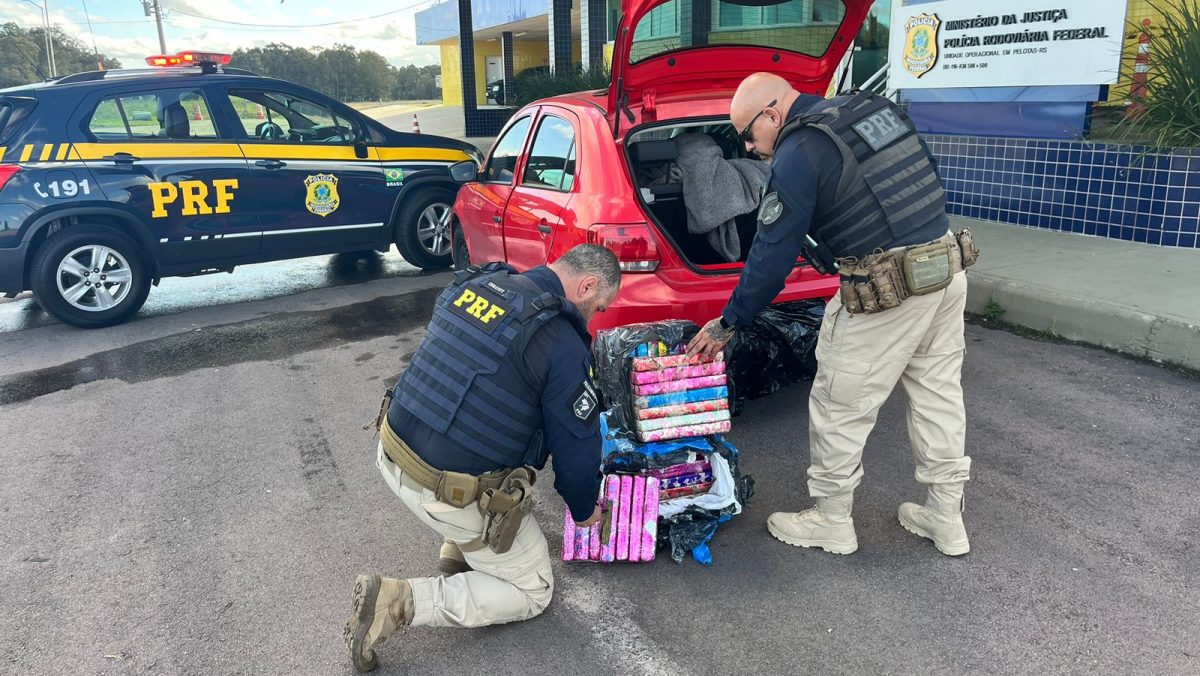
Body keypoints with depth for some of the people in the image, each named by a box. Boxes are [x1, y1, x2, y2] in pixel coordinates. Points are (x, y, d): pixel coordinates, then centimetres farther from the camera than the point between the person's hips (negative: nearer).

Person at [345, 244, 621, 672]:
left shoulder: (475, 282, 4)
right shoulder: (563, 344, -17)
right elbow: (578, 443, -7)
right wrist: (585, 509, 13)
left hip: (392, 456, 8)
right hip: (450, 495, -7)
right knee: (532, 592, 14)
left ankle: (458, 554, 28)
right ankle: (400, 603, -1)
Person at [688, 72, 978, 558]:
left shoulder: (798, 152, -11)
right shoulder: (875, 108, 13)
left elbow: (772, 254, -9)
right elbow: (926, 180, 19)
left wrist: (728, 324, 0)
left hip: (885, 292, -9)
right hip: (948, 262, 9)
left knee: (840, 408, 7)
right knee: (938, 394, 17)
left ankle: (831, 522, 22)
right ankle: (946, 518, 30)